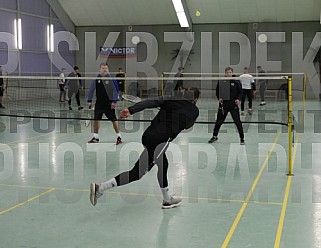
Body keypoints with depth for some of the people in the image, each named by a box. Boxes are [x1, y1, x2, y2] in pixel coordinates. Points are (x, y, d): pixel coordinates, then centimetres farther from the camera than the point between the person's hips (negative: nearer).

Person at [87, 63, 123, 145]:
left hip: (109, 103, -4)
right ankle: (95, 137, 19)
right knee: (96, 119, 6)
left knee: (114, 120, 1)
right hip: (99, 103, 4)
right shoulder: (96, 79, 3)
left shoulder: (111, 79, -7)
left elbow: (115, 90, -6)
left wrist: (114, 101, -12)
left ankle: (119, 137, 12)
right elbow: (91, 90, 11)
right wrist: (89, 100, 6)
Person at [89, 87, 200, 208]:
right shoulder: (194, 111, 5)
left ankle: (167, 199, 39)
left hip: (148, 135, 6)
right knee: (138, 172, -2)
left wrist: (131, 110, -12)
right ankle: (101, 188, -10)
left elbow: (150, 102, -4)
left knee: (163, 165, 24)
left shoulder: (171, 99, 11)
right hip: (159, 141, -6)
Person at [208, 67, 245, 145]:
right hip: (223, 104, 2)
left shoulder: (236, 82, -4)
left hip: (233, 105, -2)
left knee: (238, 122, -3)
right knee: (219, 121, 11)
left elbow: (240, 92, 1)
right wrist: (219, 98, -9)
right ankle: (214, 136, 31)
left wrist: (238, 99, -17)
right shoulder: (221, 81, 0)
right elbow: (217, 92, 9)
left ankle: (242, 138, 10)